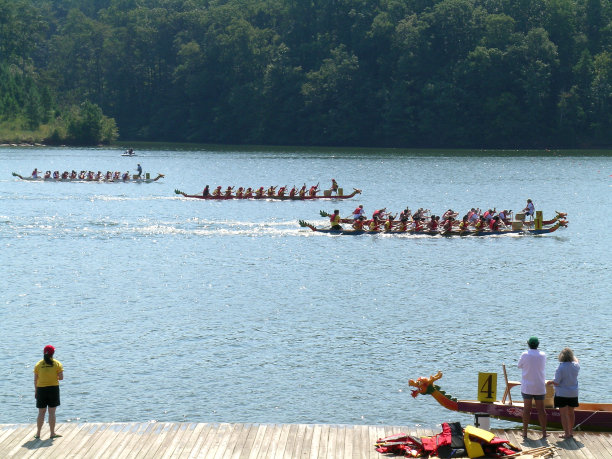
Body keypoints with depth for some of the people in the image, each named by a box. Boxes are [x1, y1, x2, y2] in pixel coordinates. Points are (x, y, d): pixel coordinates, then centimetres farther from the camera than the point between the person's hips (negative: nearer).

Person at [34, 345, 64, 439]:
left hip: (41, 389, 2)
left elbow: (35, 379, 2)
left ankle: (38, 433, 11)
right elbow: (61, 377, -8)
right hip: (53, 388, -2)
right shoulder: (57, 364, -4)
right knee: (52, 412, 4)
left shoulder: (38, 364, 1)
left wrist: (36, 391, 11)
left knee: (41, 412, 9)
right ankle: (52, 433, 6)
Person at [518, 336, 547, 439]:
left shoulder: (525, 355, -9)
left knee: (526, 409, 4)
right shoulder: (543, 355, -3)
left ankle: (525, 432, 5)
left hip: (527, 387, -1)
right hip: (540, 387, 1)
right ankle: (544, 432, 8)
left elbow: (519, 365, 6)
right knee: (541, 409, 7)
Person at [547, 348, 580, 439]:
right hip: (573, 394, 5)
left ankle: (567, 433, -2)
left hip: (562, 394, -5)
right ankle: (571, 431, 26)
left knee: (563, 414, 1)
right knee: (571, 413, 17)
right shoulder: (575, 366, -4)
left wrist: (550, 382, 0)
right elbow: (577, 361, 23)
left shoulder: (561, 367, -18)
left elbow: (556, 382, -19)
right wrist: (572, 356, 31)